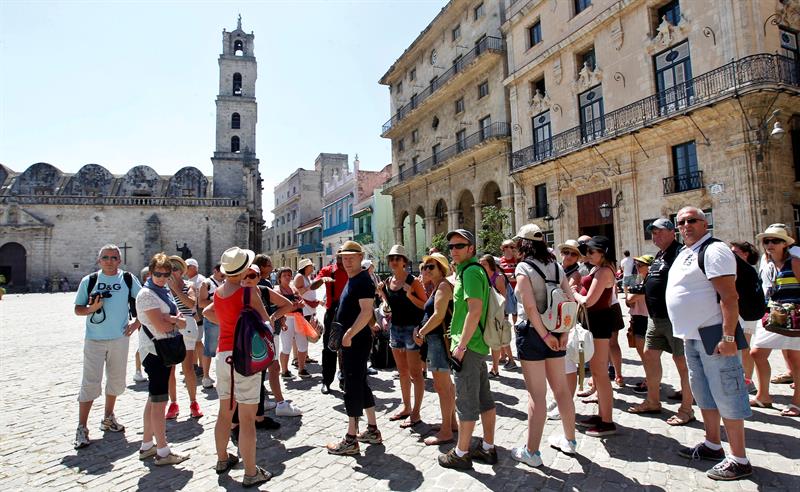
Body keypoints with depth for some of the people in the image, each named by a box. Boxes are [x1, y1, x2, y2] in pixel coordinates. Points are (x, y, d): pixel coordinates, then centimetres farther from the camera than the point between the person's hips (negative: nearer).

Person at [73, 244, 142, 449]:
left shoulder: (128, 279, 1)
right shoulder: (89, 280, 0)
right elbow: (77, 309, 4)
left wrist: (136, 323, -2)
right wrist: (92, 308, -15)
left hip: (120, 338, 2)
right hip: (94, 340, -2)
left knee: (116, 381, 14)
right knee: (90, 384, -3)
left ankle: (108, 419, 32)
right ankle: (82, 428, 7)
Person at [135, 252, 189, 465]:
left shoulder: (165, 291, 12)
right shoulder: (147, 294, -14)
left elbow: (180, 317, 6)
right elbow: (161, 326, -20)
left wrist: (170, 318, -14)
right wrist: (177, 321, -3)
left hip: (165, 350, 9)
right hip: (154, 351, -9)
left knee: (154, 399, 16)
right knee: (159, 401, -2)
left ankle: (147, 446, 28)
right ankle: (163, 452, 6)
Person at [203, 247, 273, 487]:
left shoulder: (218, 291, 6)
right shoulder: (248, 291, -14)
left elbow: (207, 312, 25)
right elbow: (265, 322, -11)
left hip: (223, 354, 7)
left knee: (225, 412, 21)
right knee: (247, 418, -1)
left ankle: (222, 459, 37)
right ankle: (251, 473, 7)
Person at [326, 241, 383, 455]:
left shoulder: (363, 281, -14)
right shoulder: (351, 280, 16)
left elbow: (366, 312, -23)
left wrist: (349, 334, -24)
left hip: (357, 341, -10)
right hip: (349, 341, 10)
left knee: (353, 386, -4)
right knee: (360, 384, 15)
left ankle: (351, 439, 5)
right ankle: (372, 431, 26)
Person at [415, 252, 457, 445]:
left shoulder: (443, 286, -14)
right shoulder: (437, 287, 17)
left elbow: (438, 316, -21)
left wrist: (421, 333, -12)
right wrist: (423, 333, 8)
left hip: (441, 339, -11)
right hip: (438, 339, 11)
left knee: (441, 385, -5)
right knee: (446, 384, 18)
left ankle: (446, 432, 2)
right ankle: (452, 422, 30)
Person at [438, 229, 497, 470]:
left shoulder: (470, 271, -15)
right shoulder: (469, 270, 16)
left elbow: (475, 310, -23)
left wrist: (461, 345, -21)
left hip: (469, 345, -10)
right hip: (478, 344, 10)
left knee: (466, 400, 0)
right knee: (484, 397, 15)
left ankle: (460, 454, 11)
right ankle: (488, 448, 25)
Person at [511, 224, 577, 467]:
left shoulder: (523, 268, -11)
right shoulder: (556, 267, 7)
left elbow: (530, 307, -20)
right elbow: (570, 301, 3)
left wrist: (545, 335, -14)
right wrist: (565, 332, 1)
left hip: (532, 333, -6)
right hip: (555, 332, 6)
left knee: (536, 394, 1)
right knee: (561, 388, 18)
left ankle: (531, 452, 13)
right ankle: (569, 440, 34)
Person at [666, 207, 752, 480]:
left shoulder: (713, 251, -14)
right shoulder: (684, 253, 15)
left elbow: (729, 297, -20)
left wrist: (728, 337, -24)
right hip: (692, 337, 10)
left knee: (725, 396, -1)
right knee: (704, 393, 18)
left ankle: (739, 460, 10)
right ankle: (712, 446, 32)